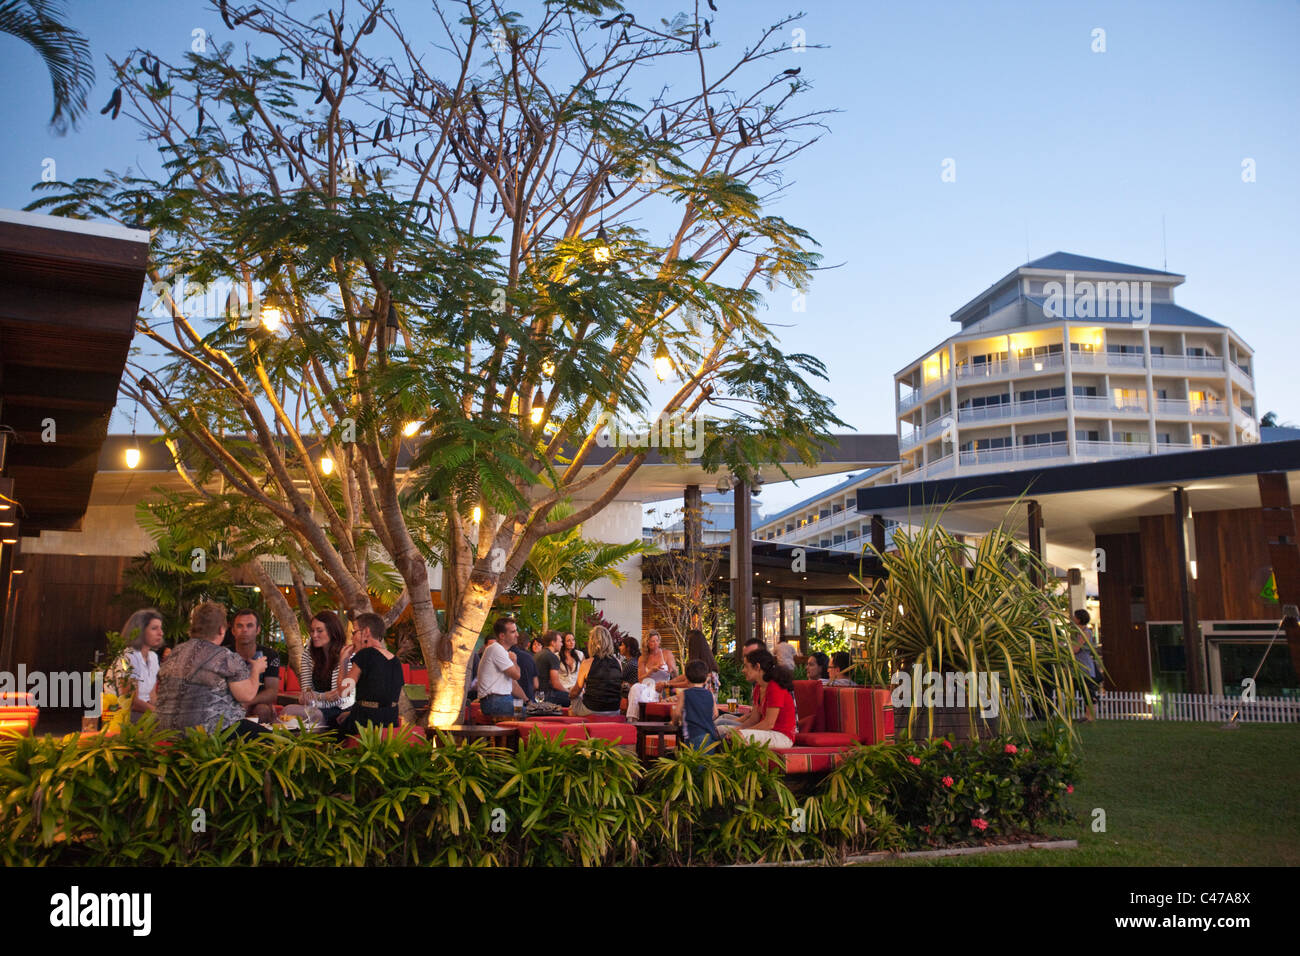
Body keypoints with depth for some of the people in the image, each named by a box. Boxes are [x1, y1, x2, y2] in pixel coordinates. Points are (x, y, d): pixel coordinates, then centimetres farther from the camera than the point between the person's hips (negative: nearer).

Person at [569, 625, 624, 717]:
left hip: (592, 711, -4)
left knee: (571, 707, 25)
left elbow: (576, 691, -1)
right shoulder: (617, 663, -2)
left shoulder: (586, 664, -13)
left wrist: (570, 696, 23)